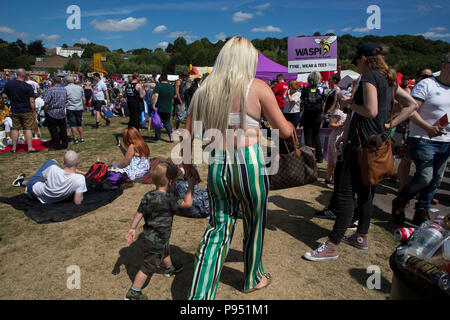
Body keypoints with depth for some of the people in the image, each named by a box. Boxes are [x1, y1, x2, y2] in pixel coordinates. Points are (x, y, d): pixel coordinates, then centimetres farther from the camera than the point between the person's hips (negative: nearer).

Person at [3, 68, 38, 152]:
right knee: (28, 129, 2)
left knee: (15, 128, 12)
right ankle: (30, 147, 1)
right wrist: (34, 111, -4)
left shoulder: (8, 84, 0)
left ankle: (14, 148, 17)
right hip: (27, 111, -4)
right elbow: (31, 101, -14)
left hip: (14, 111, 4)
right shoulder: (28, 87, -14)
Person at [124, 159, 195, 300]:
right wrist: (191, 185, -17)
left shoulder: (148, 196, -6)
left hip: (150, 236, 9)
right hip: (155, 241, -9)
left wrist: (132, 228, 8)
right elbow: (187, 203, -27)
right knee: (148, 266, 6)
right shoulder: (168, 199, -30)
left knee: (165, 252, 34)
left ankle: (170, 269, 62)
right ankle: (133, 294, 19)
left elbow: (139, 213, -1)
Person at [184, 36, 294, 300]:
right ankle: (253, 279, 42)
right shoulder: (258, 87, -4)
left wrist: (187, 164, 22)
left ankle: (199, 295, 17)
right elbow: (285, 131, -1)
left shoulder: (206, 89, 7)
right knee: (254, 224, 19)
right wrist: (292, 125, 21)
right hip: (249, 164, -4)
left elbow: (187, 135, 8)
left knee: (218, 228, 17)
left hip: (217, 166, 4)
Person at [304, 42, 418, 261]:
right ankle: (361, 237, 28)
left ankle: (332, 246, -3)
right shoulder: (389, 79, 16)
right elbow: (412, 105, 17)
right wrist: (390, 124, 10)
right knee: (365, 190, 17)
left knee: (345, 193, -8)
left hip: (363, 140, -10)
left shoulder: (369, 76, -11)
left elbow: (371, 111, -21)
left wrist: (350, 103, -4)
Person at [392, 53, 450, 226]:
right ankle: (399, 203, 13)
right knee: (425, 177, -11)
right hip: (424, 140, -7)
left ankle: (422, 213, 23)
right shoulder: (426, 85, -7)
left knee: (436, 180, 9)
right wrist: (428, 127, -25)